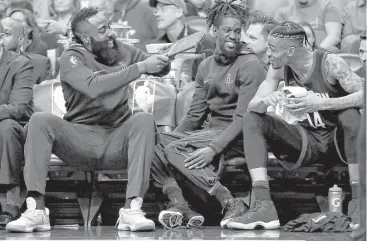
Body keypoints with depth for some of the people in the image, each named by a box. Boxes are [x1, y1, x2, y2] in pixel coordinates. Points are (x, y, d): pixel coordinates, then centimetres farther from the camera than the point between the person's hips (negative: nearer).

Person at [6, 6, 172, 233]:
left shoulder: (121, 50, 9)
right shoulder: (72, 57, -5)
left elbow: (162, 69, 19)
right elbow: (94, 87, -25)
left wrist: (164, 61, -8)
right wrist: (140, 67, -23)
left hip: (117, 140, 2)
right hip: (80, 139, -2)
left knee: (144, 120, -27)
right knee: (41, 121, -27)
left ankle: (132, 208, -36)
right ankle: (36, 210, -34)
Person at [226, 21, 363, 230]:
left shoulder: (330, 63, -17)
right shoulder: (279, 69, -3)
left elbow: (362, 95, -28)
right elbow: (253, 106, -9)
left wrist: (321, 104, -38)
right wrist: (267, 100, -34)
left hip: (338, 141, -5)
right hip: (307, 143, 5)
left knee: (350, 113, -36)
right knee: (252, 120, -13)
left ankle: (358, 201, -31)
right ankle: (263, 206, -25)